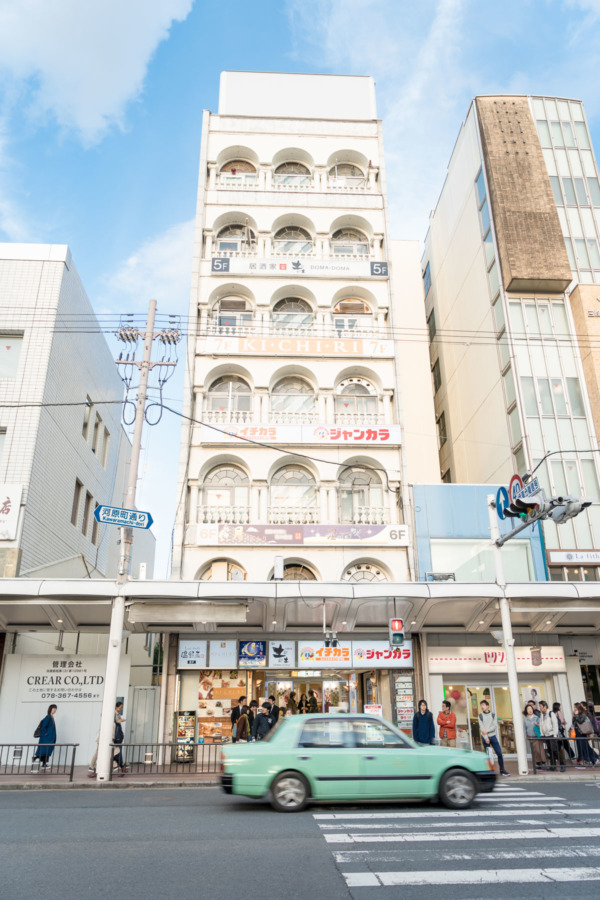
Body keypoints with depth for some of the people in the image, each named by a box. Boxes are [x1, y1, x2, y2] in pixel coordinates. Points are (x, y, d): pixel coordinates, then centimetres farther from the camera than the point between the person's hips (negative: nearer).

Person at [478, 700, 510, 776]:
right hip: (485, 737, -1)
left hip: (493, 736, 1)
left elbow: (495, 725, -3)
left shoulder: (493, 714, 6)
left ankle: (502, 770, 7)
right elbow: (481, 727, -4)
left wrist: (487, 730, -15)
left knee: (499, 753, -3)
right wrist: (486, 738, -13)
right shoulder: (480, 716, 3)